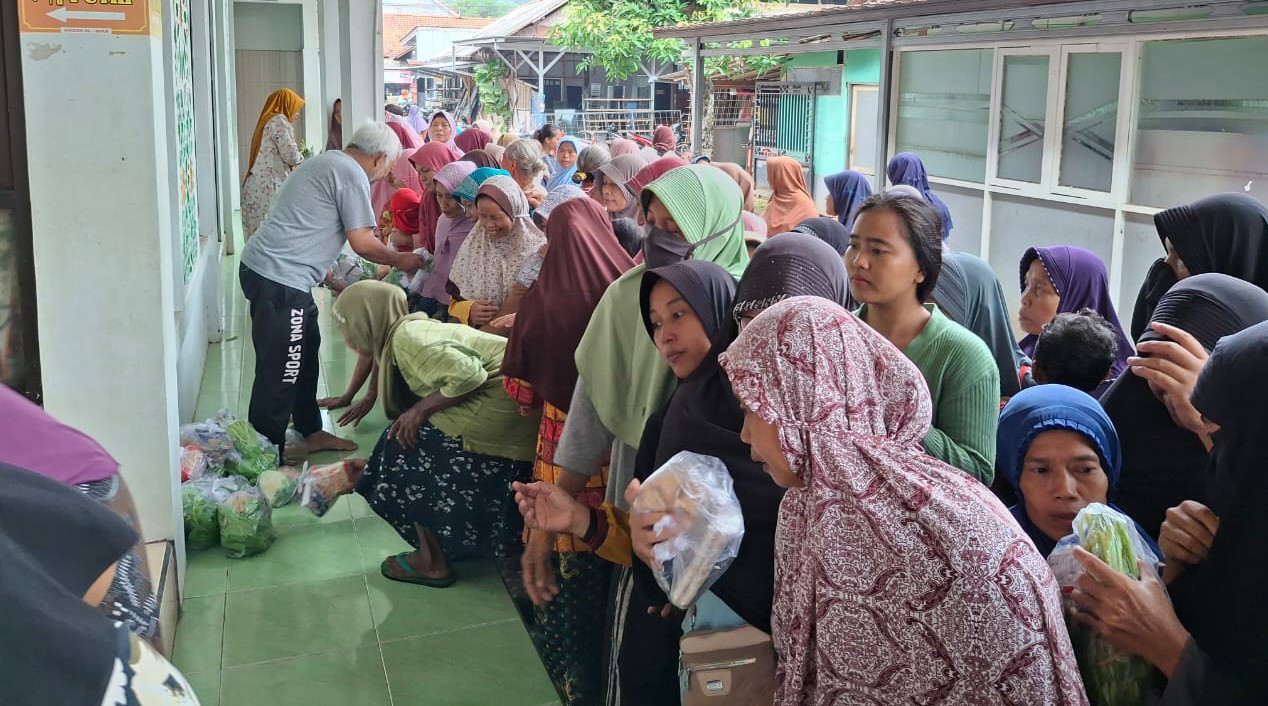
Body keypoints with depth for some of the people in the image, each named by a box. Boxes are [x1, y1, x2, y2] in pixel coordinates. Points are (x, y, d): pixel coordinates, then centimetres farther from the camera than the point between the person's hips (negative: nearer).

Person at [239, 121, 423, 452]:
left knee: (305, 350, 20)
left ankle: (311, 431, 31)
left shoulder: (325, 162, 20)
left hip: (261, 266, 11)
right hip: (280, 280, -11)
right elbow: (362, 243, -12)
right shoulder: (352, 175, -10)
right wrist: (400, 260, 5)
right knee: (280, 371, -5)